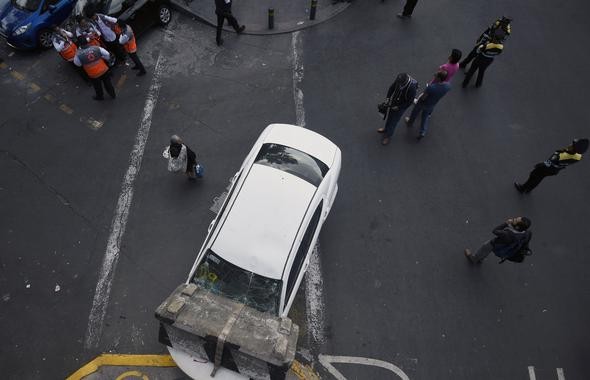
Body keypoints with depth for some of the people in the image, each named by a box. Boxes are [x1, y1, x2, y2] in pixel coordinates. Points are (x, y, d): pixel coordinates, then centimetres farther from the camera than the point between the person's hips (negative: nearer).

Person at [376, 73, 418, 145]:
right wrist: (388, 98, -12)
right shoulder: (399, 78, -22)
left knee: (393, 121, 11)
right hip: (393, 101, 5)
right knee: (389, 116, 26)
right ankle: (386, 128, 54)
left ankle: (388, 136, 35)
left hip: (401, 106, -5)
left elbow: (409, 101, -24)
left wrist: (398, 107, -22)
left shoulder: (412, 87, -36)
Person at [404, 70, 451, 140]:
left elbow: (423, 97, -27)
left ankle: (410, 122, 56)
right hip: (431, 105, 4)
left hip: (423, 103, -4)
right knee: (425, 117, 30)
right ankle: (422, 133, 34)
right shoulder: (448, 85, -24)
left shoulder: (431, 87, -42)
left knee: (415, 113, 28)